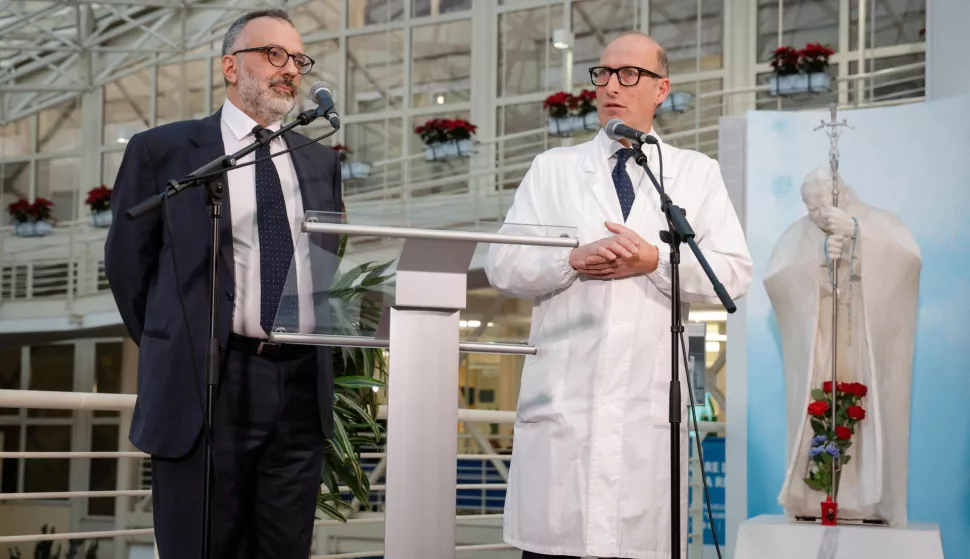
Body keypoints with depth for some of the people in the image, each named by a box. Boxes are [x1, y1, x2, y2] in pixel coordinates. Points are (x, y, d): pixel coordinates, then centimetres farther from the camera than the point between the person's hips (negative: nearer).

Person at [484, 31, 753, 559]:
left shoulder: (698, 173, 13)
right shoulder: (552, 168, 15)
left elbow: (734, 274, 4)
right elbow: (502, 266, 7)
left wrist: (656, 261, -10)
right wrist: (574, 259, -10)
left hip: (651, 400, -1)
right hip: (562, 397, 1)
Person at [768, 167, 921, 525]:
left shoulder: (879, 224, 5)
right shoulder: (798, 236, 8)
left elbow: (910, 257, -16)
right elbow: (773, 279, -7)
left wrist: (856, 230, -25)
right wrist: (819, 256, -18)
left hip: (868, 350, -1)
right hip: (817, 354, 1)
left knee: (868, 421, -10)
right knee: (817, 423, -8)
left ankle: (869, 506, -8)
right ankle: (813, 505, -6)